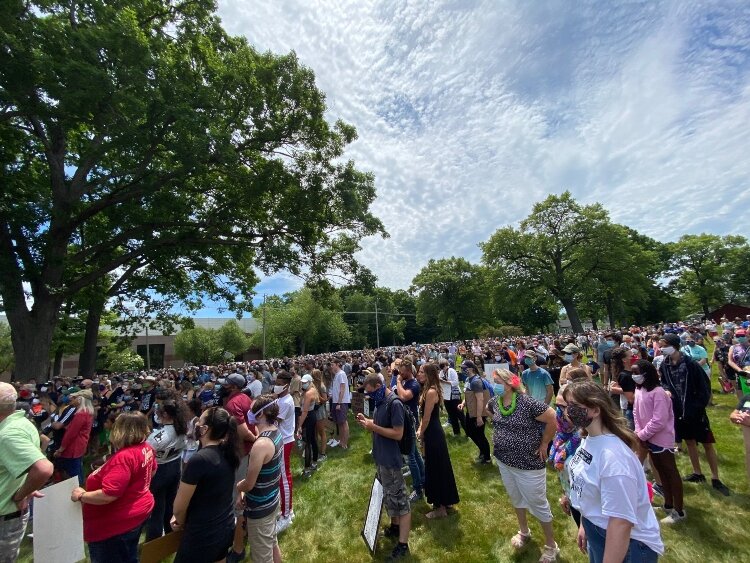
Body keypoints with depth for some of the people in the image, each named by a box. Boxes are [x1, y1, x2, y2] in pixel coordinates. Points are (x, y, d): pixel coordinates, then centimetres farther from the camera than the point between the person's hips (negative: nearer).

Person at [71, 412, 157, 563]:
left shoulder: (124, 457, -32)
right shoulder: (146, 448, -5)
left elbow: (107, 496, -31)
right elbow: (152, 470, 13)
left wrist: (82, 495, -15)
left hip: (119, 524, -8)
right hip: (137, 513, 8)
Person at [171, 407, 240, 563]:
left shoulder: (199, 459, -27)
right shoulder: (227, 453, -4)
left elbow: (179, 505, -14)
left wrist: (181, 522, 5)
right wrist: (182, 516, 10)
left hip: (203, 535, -6)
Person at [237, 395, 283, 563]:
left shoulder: (261, 444, -33)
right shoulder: (276, 433, -5)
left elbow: (249, 484, -22)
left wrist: (238, 486, -1)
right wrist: (244, 492, 5)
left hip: (259, 508, -8)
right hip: (272, 500, 8)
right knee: (272, 543, 27)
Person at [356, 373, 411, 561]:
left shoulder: (395, 403, -25)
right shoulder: (381, 401, 3)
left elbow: (398, 434, -25)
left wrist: (373, 427, -25)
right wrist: (367, 421, -3)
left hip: (390, 460, -9)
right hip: (380, 457, 9)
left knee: (399, 499, 5)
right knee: (387, 495, 24)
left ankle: (403, 545, 19)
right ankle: (395, 526, 44)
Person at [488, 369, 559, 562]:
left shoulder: (527, 402, -27)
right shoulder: (494, 402, -6)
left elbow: (552, 419, -21)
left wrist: (543, 444, -13)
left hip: (528, 463, -6)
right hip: (504, 461, 6)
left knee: (538, 503, 12)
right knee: (516, 498, 25)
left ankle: (551, 546, 35)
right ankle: (524, 531, 50)